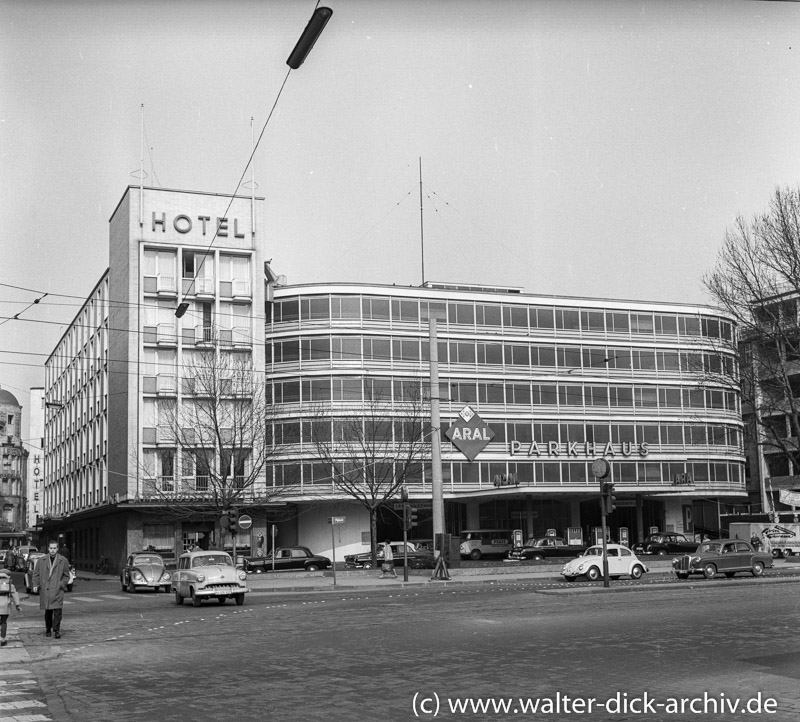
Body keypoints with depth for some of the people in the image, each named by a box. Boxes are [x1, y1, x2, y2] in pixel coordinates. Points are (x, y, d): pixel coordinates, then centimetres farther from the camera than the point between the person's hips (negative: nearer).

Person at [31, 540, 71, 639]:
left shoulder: (63, 561, 5)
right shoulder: (41, 560, 8)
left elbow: (66, 576, 11)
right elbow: (36, 574, 11)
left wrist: (62, 584, -3)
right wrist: (35, 584, -2)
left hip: (57, 590, -1)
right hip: (45, 590, 1)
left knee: (58, 610, -12)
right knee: (48, 611, 8)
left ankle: (56, 630, -7)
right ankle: (48, 629, 24)